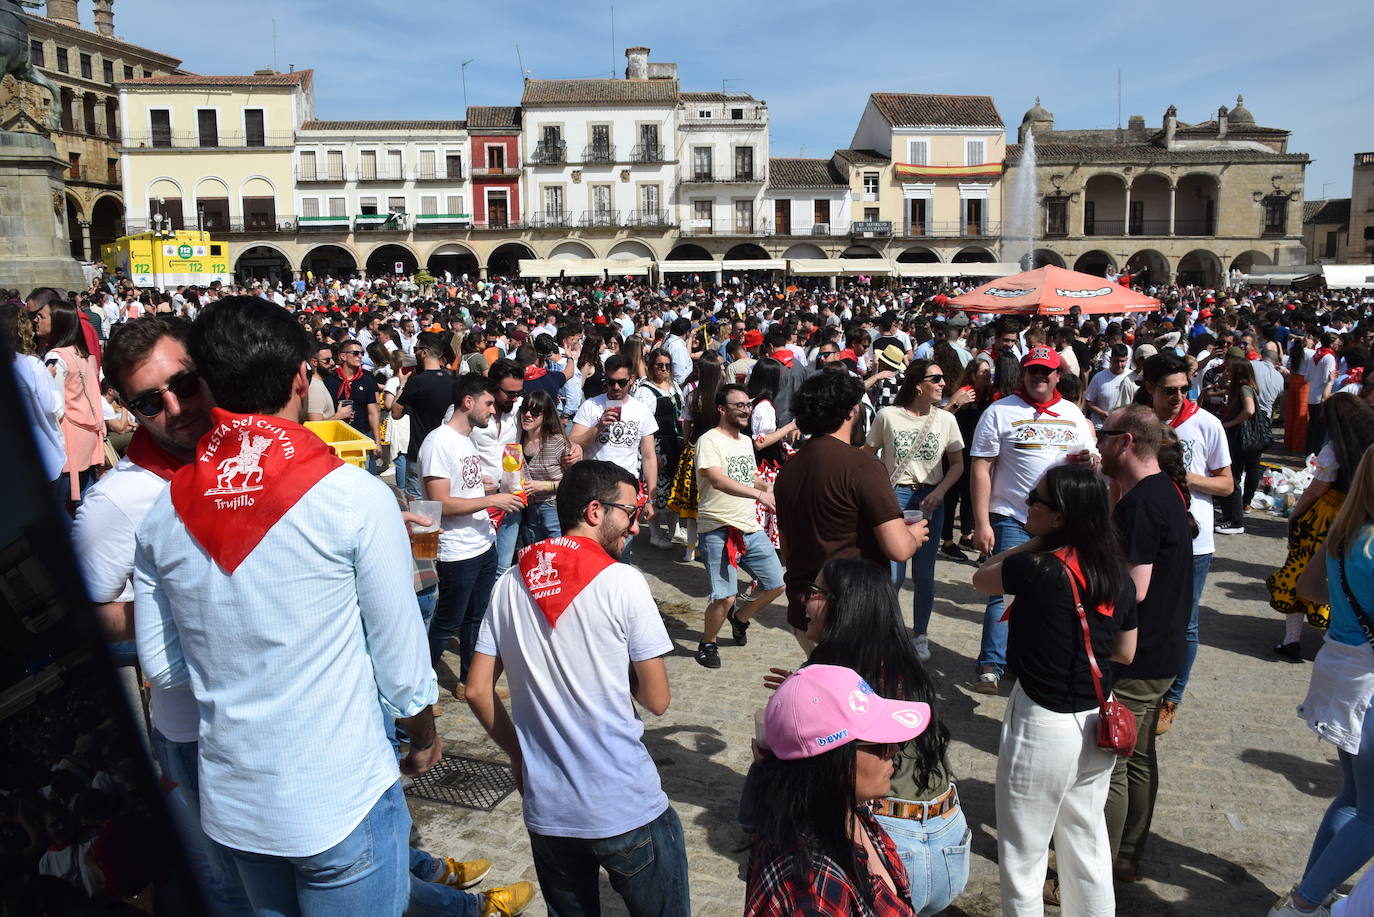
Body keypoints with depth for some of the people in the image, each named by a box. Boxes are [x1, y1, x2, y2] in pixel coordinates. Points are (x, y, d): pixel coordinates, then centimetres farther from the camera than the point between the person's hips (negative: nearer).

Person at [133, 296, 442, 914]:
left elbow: (162, 667, 4)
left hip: (231, 798, 5)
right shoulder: (356, 497, -19)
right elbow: (399, 655, -12)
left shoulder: (162, 513, -5)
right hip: (340, 804, -5)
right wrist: (425, 736, 6)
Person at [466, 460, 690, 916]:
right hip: (626, 810, -5)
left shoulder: (511, 583, 2)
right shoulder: (623, 581, -12)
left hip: (545, 810, 5)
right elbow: (657, 700, -9)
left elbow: (477, 691, 4)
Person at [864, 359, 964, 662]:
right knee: (893, 575, -4)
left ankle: (920, 635, 25)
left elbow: (957, 464, 8)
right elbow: (868, 457, 4)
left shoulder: (945, 419, 3)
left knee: (924, 575, 8)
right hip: (895, 496, -2)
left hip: (930, 500, 2)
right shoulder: (888, 416, -4)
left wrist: (939, 492, -8)